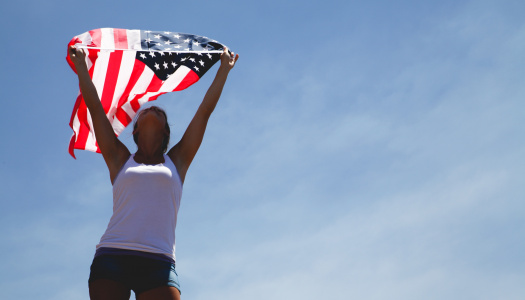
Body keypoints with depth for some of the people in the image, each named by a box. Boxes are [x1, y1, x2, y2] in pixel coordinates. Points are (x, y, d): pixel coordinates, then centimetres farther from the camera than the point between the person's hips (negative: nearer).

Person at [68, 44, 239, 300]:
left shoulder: (176, 161, 20)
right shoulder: (120, 159, 20)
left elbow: (205, 109, 24)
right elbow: (94, 106, 23)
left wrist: (224, 68, 30)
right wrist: (81, 65, 29)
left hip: (157, 262, 0)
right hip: (112, 257, 1)